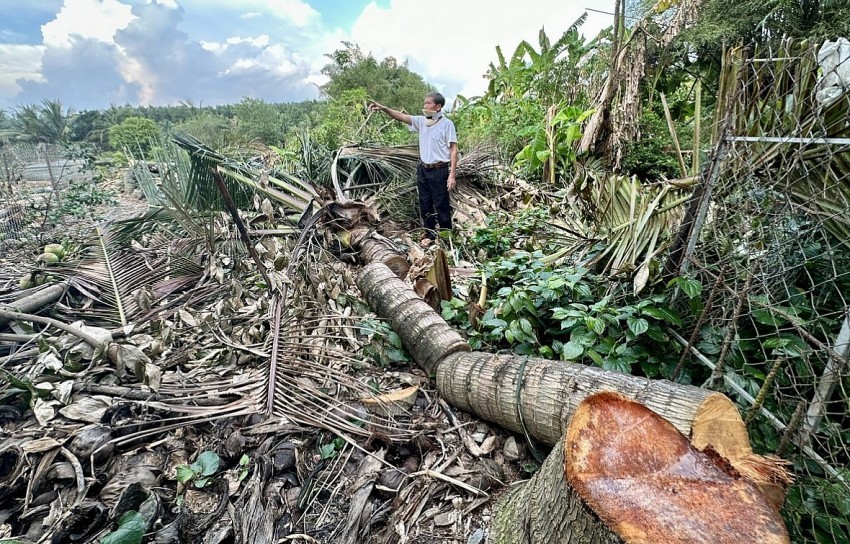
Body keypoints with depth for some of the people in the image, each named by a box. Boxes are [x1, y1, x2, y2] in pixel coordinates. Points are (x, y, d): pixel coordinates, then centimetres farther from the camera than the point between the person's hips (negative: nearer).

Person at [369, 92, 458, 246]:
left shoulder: (447, 124, -9)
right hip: (423, 169, 6)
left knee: (442, 206, 2)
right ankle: (430, 234, 27)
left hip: (439, 171, -6)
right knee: (425, 205, 13)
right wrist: (383, 108, -18)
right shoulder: (421, 121, 6)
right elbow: (401, 116, 0)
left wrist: (452, 175, -16)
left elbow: (453, 150, -10)